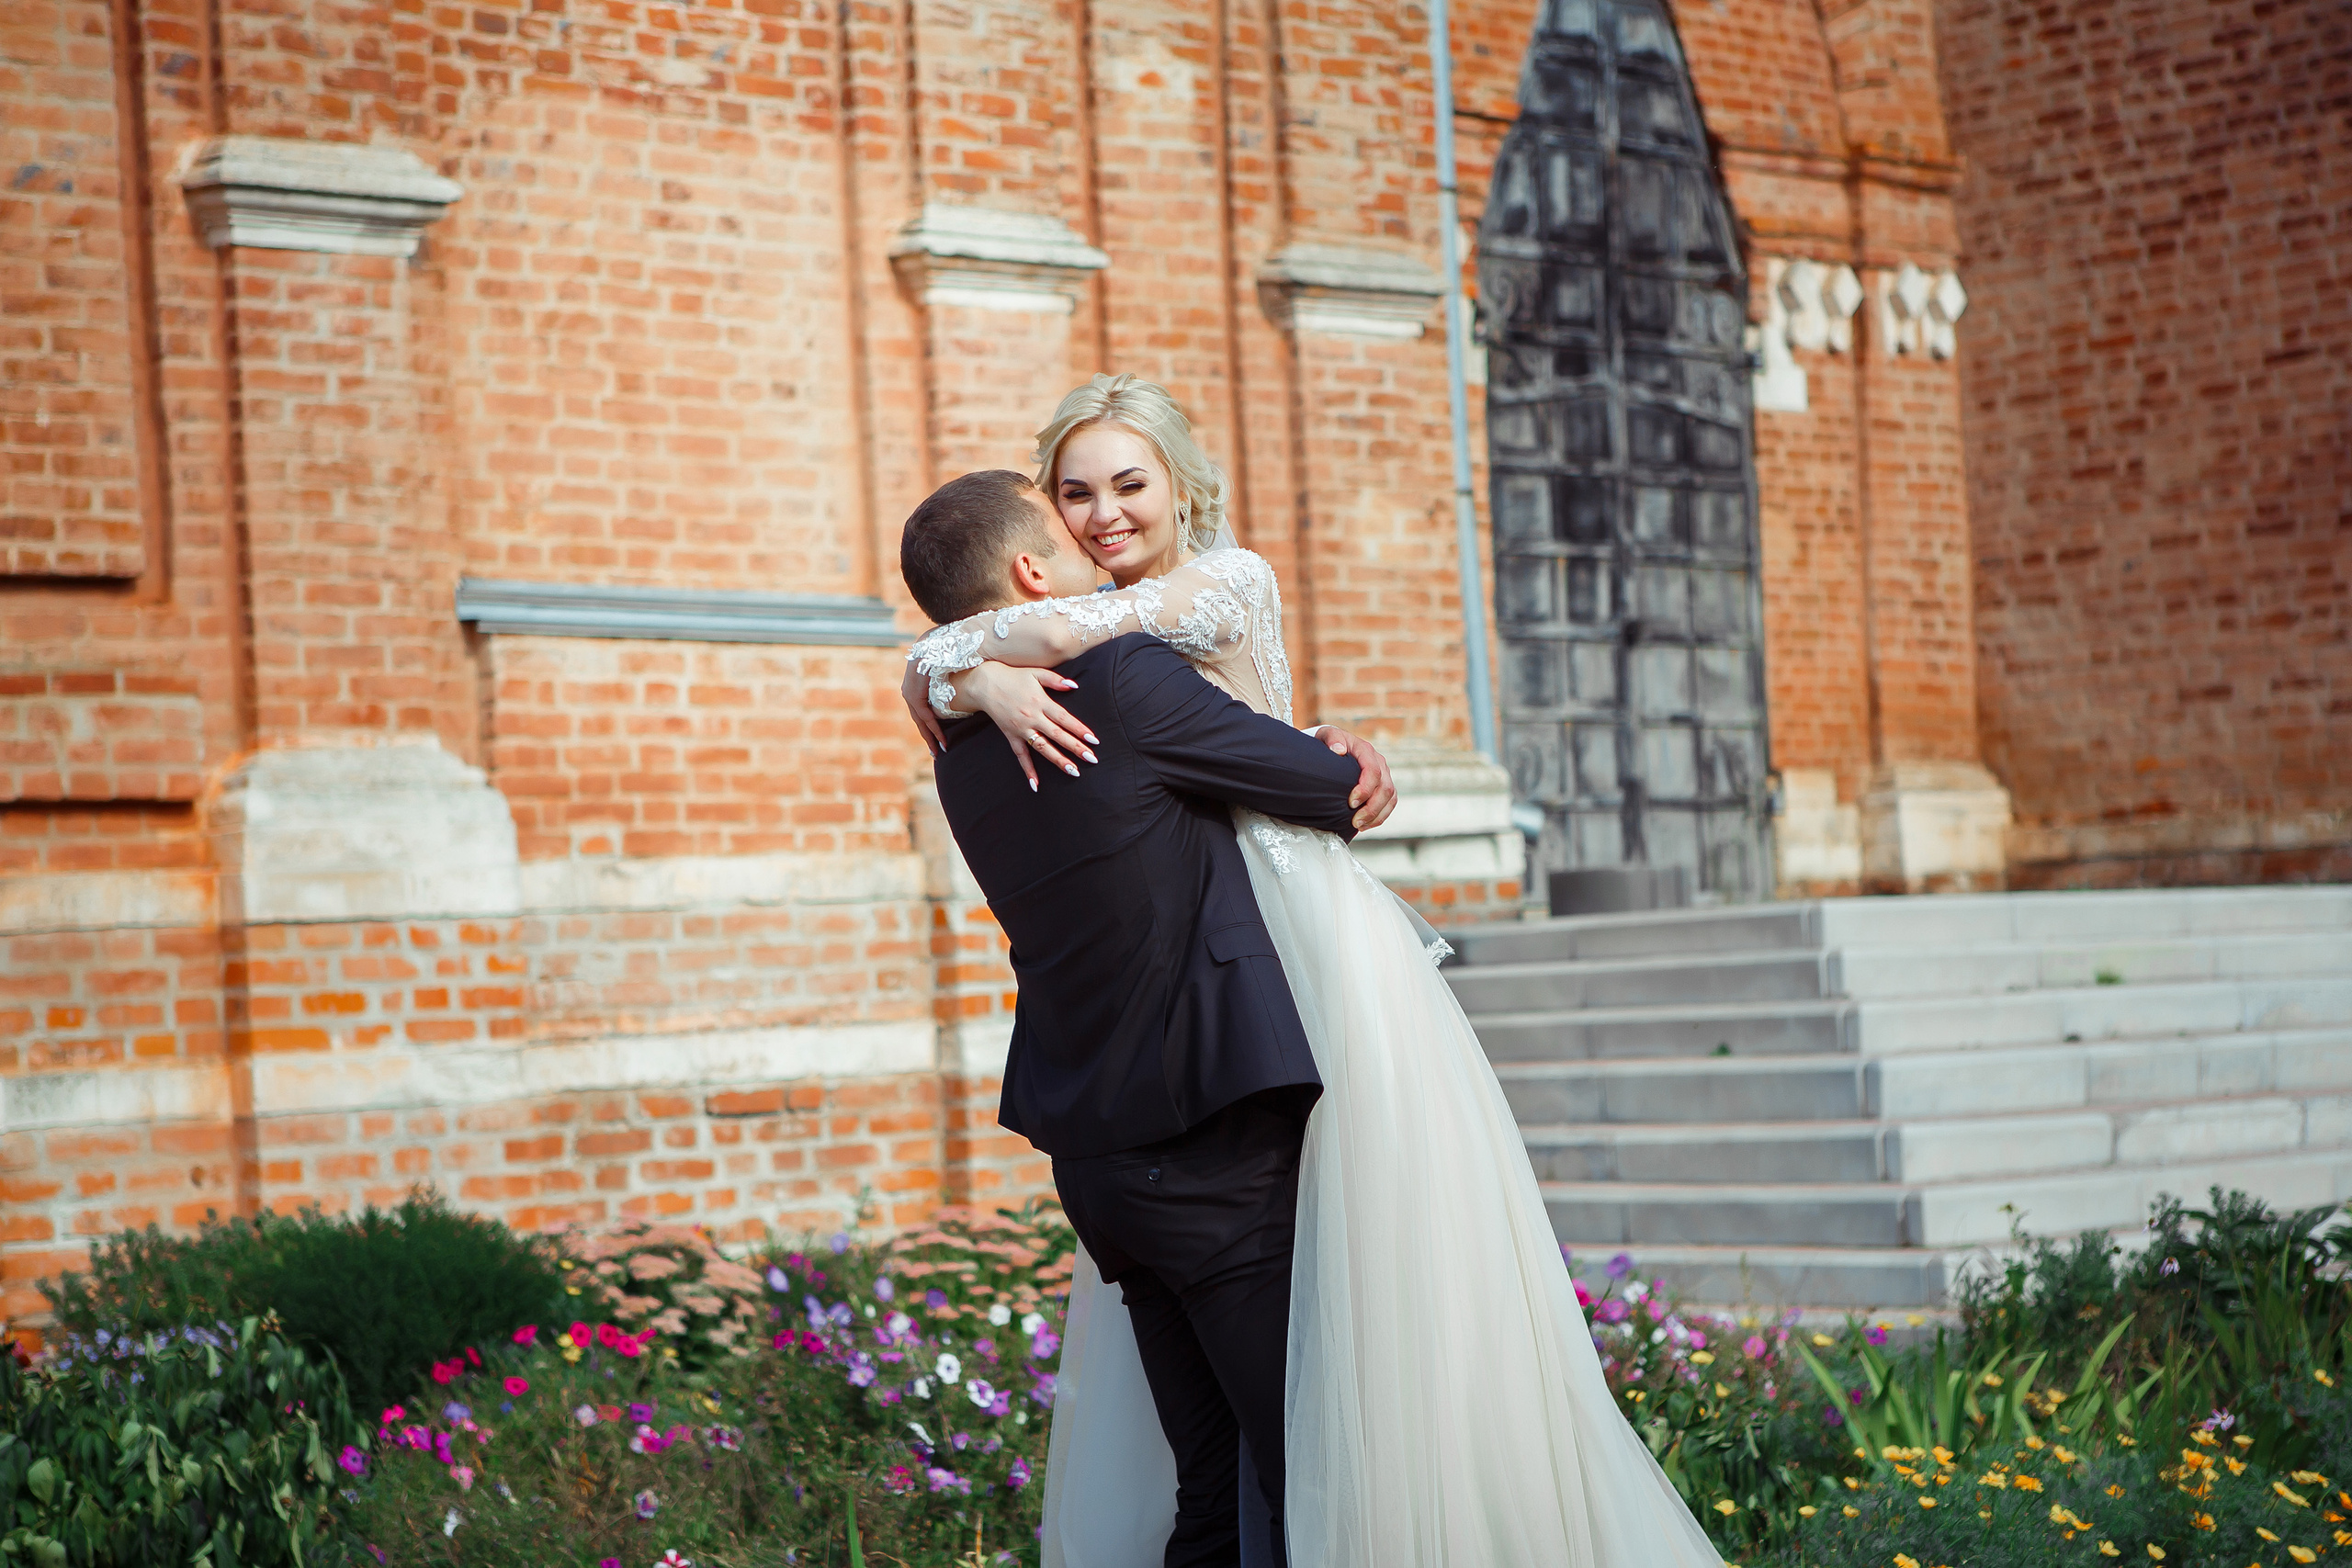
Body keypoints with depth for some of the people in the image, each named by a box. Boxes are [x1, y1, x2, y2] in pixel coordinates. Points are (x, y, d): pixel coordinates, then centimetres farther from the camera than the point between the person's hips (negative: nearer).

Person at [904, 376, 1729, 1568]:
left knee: (1378, 1276, -4)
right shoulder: (1110, 641, 12)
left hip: (1313, 947, -6)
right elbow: (931, 658, 0)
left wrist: (960, 662, -8)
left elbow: (1062, 630, -23)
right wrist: (988, 682, -19)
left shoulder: (1232, 582, -7)